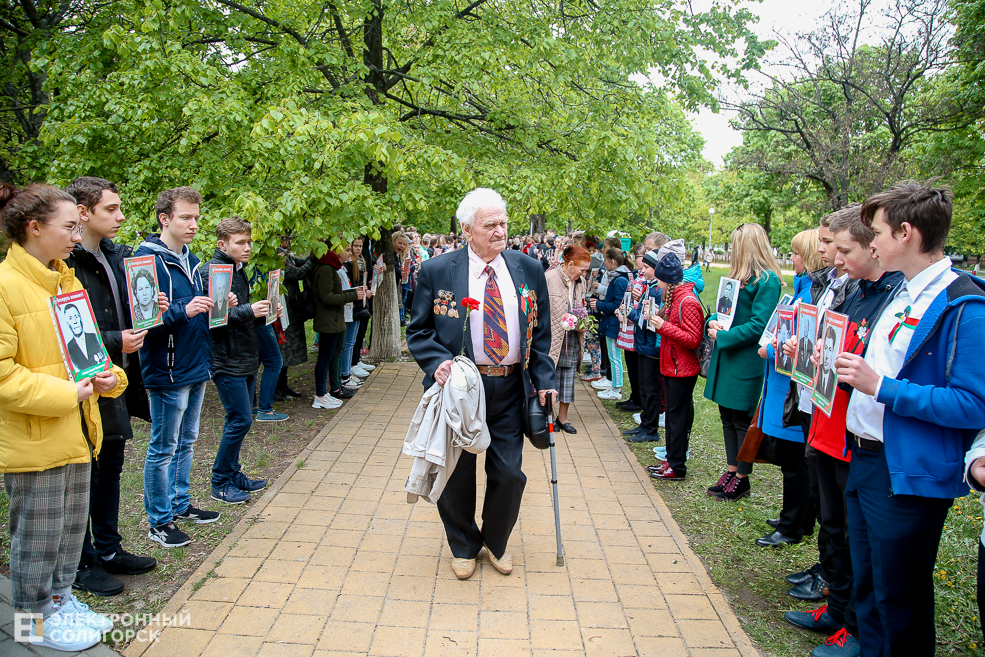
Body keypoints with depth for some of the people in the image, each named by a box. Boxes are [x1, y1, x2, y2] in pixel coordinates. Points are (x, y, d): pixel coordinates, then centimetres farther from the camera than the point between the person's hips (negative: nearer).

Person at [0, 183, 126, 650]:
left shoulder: (66, 280, 11)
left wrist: (106, 376, 2)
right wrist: (65, 393, -21)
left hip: (75, 432, 8)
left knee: (72, 527, 19)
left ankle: (60, 599, 37)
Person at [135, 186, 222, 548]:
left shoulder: (190, 260, 12)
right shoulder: (147, 260, -15)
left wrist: (217, 306, 2)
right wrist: (183, 311, -29)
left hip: (196, 367, 8)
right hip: (167, 371, -8)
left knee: (186, 441, 19)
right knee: (163, 448, 4)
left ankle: (181, 504, 34)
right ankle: (159, 521, 17)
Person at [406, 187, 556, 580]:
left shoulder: (530, 271, 4)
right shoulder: (436, 272, -4)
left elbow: (541, 333, 10)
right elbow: (419, 331, 1)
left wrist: (543, 379, 1)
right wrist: (438, 362, -17)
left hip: (510, 390, 2)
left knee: (509, 474, 8)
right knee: (457, 474, 11)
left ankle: (497, 543, 36)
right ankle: (464, 547, 36)